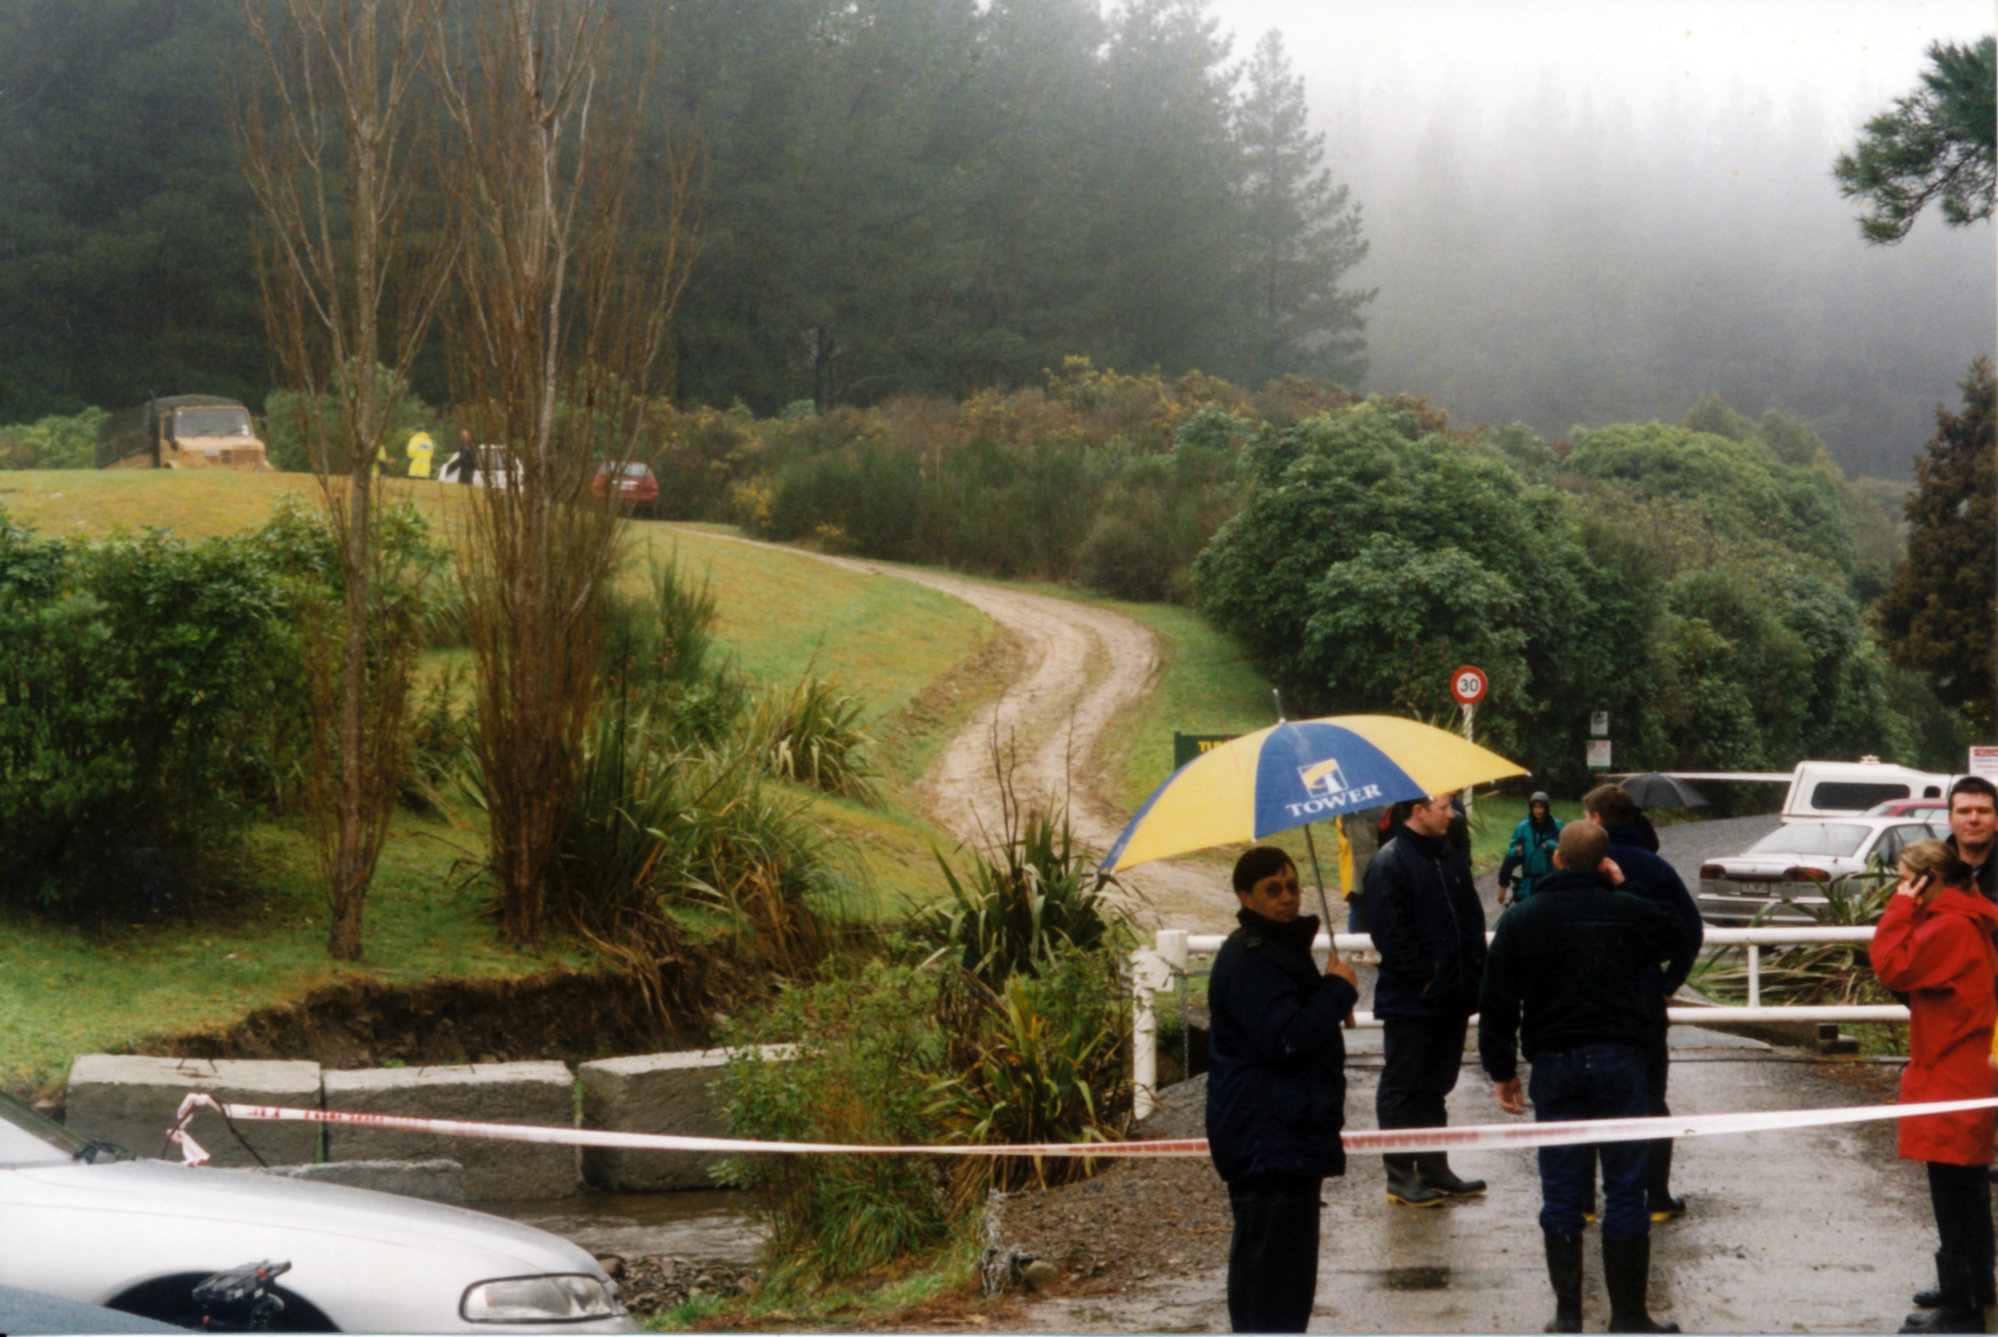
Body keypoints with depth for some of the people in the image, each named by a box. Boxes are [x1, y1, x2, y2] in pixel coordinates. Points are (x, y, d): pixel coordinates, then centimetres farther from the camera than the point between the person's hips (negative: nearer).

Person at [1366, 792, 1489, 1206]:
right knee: (1402, 1089, 1)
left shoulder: (1450, 858, 12)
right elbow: (1390, 934, -18)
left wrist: (1472, 977, 6)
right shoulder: (1390, 864, -13)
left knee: (1435, 1086, 16)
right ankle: (1400, 1177, 6)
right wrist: (1425, 978, -17)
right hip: (1410, 1001, -8)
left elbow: (1472, 919, 17)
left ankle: (1435, 1170, 24)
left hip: (1450, 1000, 8)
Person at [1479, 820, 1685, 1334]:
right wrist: (1623, 889, 21)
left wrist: (1502, 1070, 10)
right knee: (1625, 1191, 4)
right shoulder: (1632, 912, -1)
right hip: (1619, 1060, -1)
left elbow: (1497, 1004, 1)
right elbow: (1672, 939, 23)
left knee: (1561, 1195, 6)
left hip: (1554, 1065, 1)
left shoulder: (1520, 920, 1)